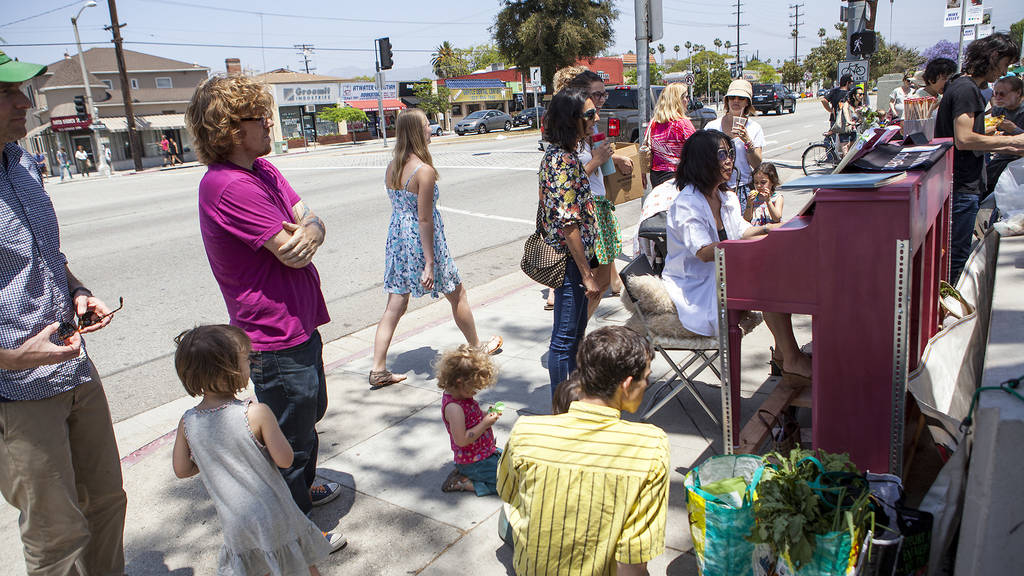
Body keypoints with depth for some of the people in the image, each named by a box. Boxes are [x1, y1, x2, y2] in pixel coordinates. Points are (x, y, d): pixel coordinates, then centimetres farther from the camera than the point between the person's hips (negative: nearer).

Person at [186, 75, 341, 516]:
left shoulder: (263, 170, 8)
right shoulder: (229, 186, -24)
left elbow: (313, 224, 2)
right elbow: (290, 253, -25)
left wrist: (307, 234, -22)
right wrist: (302, 235, -2)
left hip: (299, 326, 10)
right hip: (277, 342, -10)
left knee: (310, 415, 28)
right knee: (290, 438, 6)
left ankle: (304, 488, 50)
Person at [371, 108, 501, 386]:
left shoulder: (391, 168, 3)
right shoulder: (425, 171, -19)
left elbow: (398, 206, 11)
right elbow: (425, 220, -20)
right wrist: (429, 264, -17)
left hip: (397, 237, 7)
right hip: (422, 239, -7)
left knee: (395, 305, 10)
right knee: (457, 294, 15)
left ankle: (378, 369, 9)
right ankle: (476, 347, 33)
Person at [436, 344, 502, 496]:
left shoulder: (463, 397, 2)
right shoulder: (453, 408, -28)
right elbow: (461, 440, -29)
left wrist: (487, 415, 0)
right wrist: (485, 424, -24)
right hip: (474, 462, -10)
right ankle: (461, 483, -5)